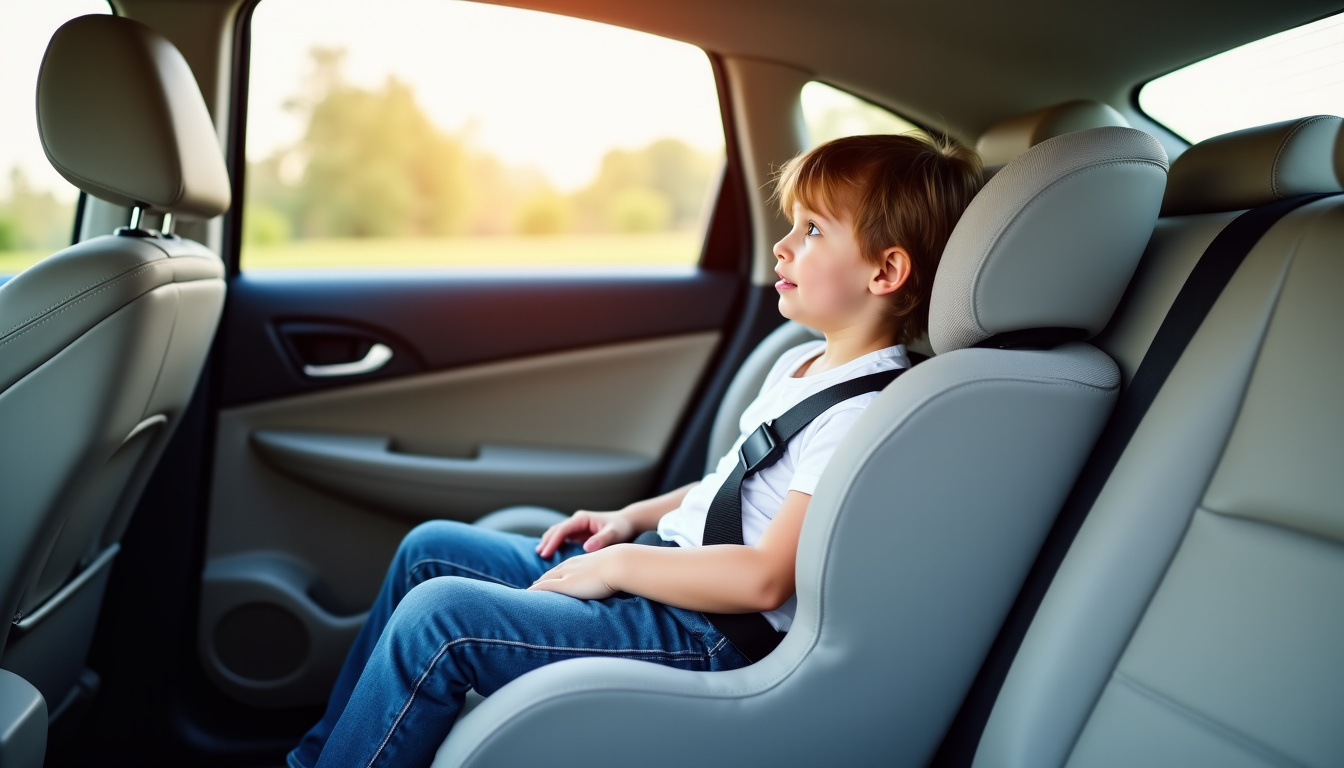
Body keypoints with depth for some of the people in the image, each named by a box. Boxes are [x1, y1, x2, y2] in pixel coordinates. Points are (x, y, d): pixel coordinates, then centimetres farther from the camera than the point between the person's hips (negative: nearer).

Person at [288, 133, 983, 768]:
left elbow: (765, 579, -24)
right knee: (431, 549, 10)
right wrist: (633, 519, 10)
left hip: (711, 637, -10)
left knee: (436, 616, -22)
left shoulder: (865, 414, -19)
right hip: (664, 572, 10)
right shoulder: (801, 364, 11)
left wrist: (619, 564, -16)